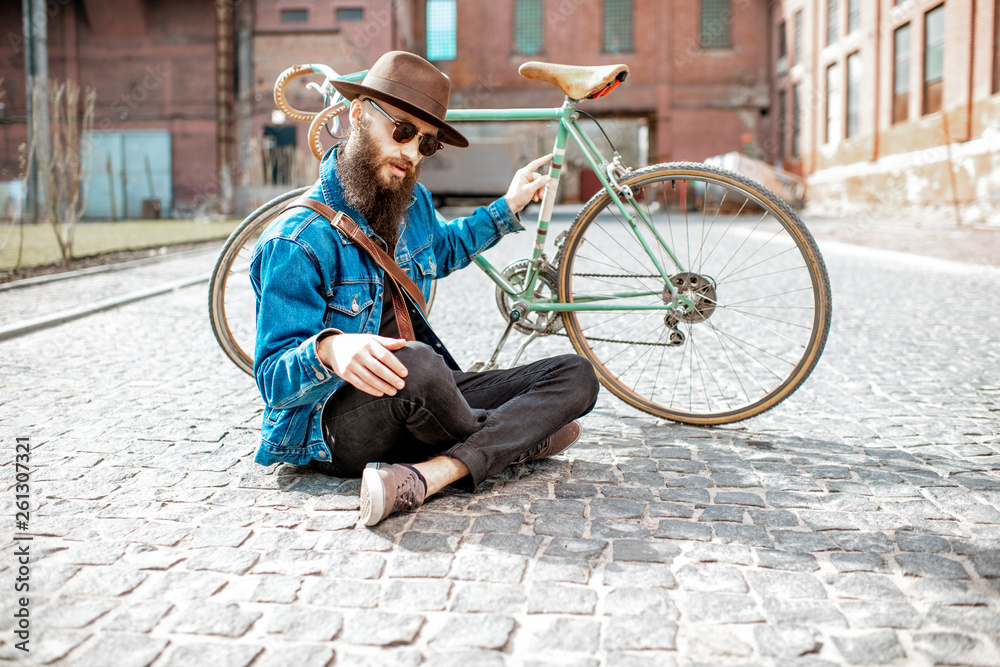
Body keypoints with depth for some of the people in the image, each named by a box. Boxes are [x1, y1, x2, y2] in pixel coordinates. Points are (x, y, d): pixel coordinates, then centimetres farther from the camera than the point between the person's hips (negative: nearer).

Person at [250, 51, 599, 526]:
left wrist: (507, 209, 29)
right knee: (414, 365, -40)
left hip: (417, 405, 8)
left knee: (576, 376, -5)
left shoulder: (413, 203, 7)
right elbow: (274, 380, -19)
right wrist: (328, 349, -40)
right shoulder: (298, 241, -17)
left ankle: (426, 476, -27)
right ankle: (517, 438, -7)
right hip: (332, 423, -7)